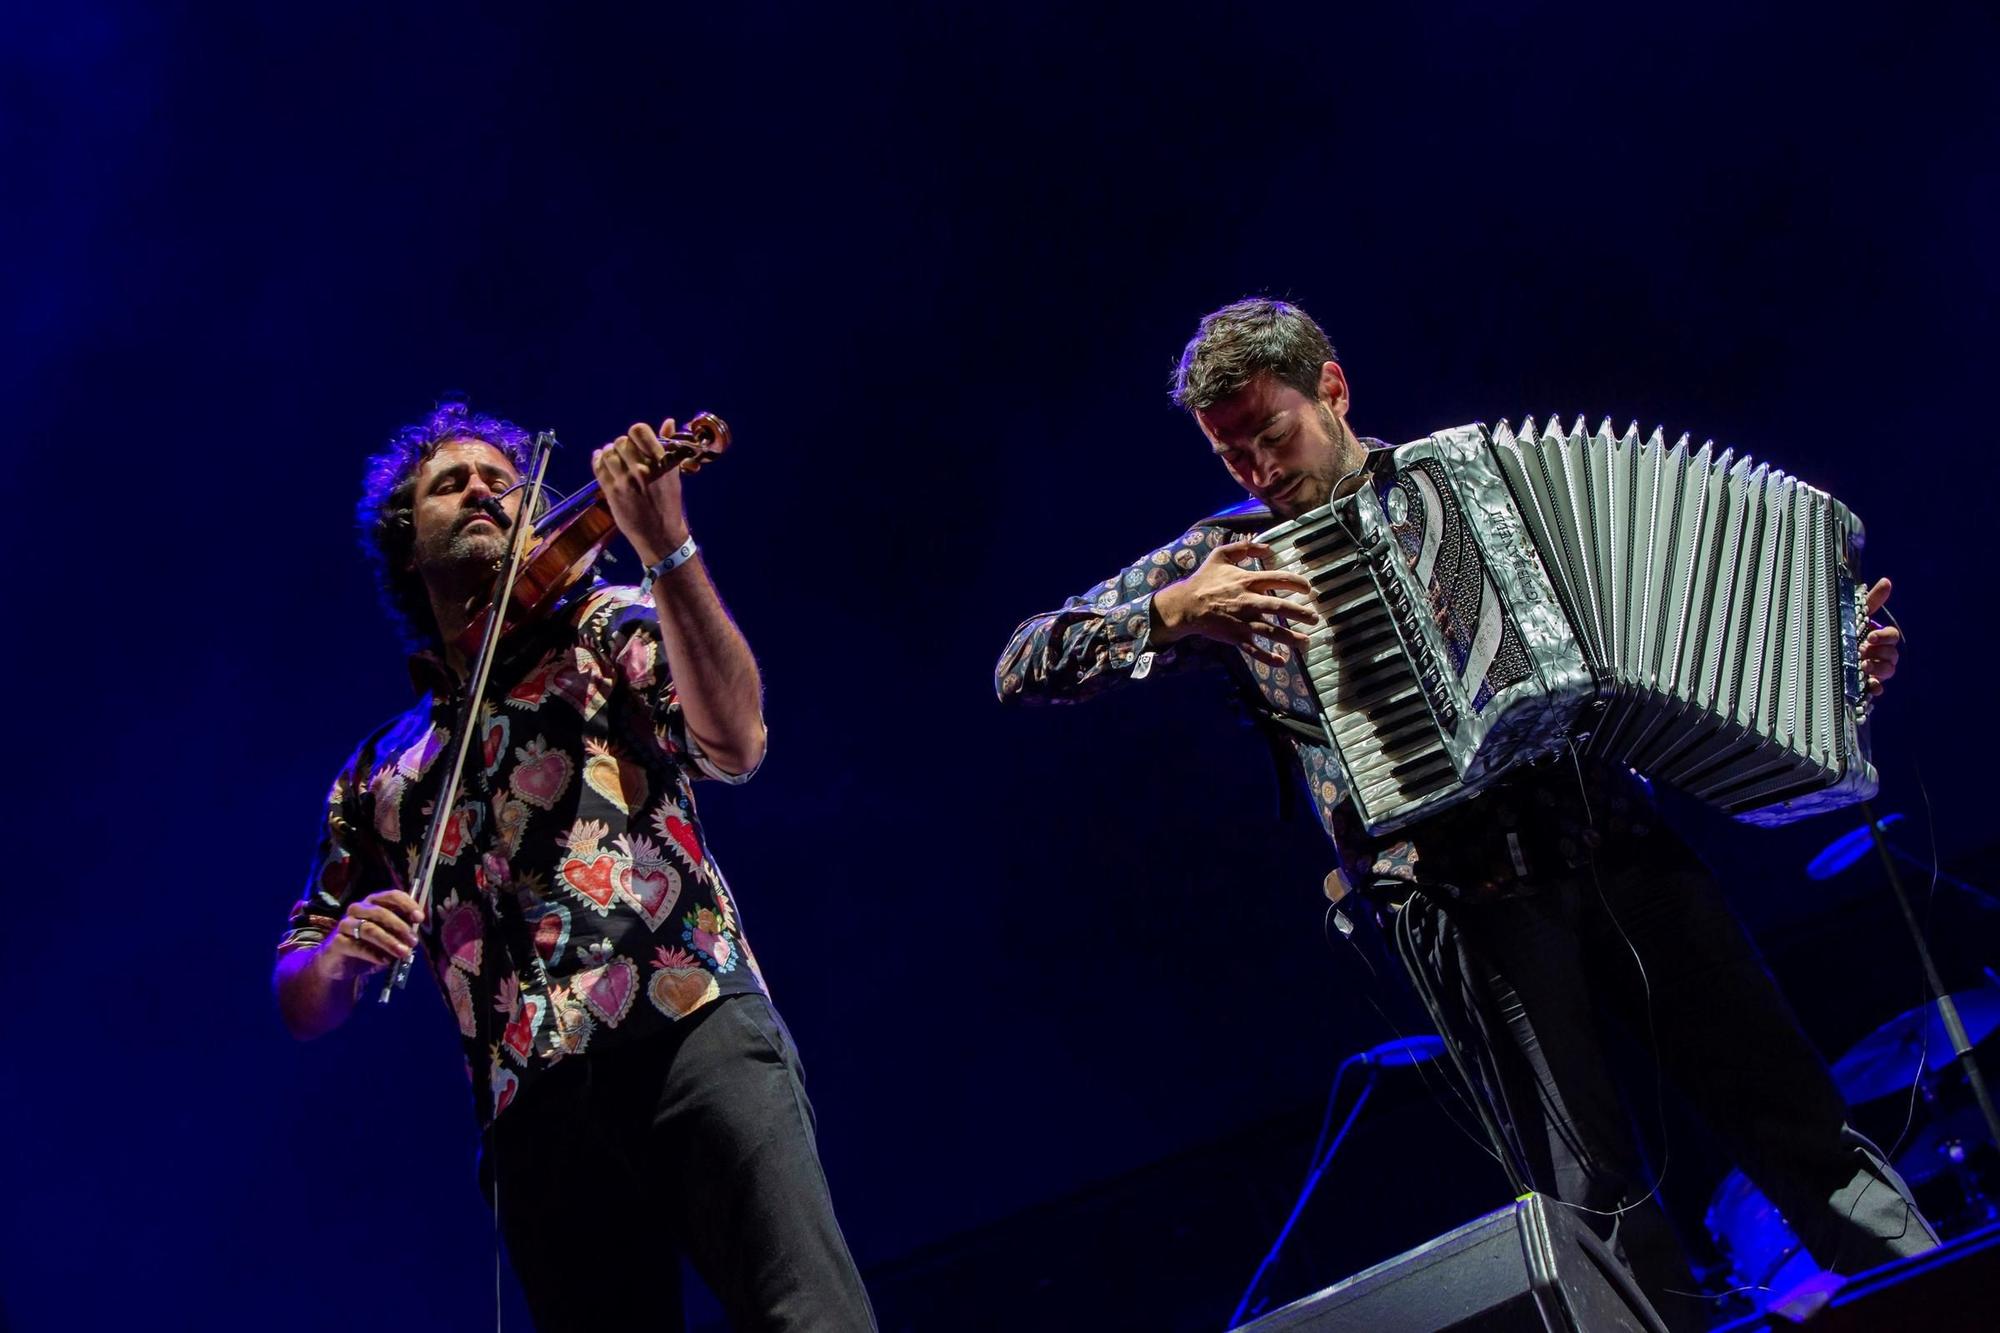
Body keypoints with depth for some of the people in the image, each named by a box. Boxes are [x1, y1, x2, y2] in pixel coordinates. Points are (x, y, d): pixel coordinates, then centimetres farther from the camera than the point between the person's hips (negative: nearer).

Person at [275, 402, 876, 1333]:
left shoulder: (605, 627, 17)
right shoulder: (377, 774, 25)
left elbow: (733, 745, -4)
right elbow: (302, 1004, 24)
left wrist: (666, 548, -15)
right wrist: (342, 950, 0)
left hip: (691, 1025, -3)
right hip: (534, 1117, 3)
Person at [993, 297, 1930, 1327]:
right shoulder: (1224, 556, 9)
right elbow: (1022, 671, 5)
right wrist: (1171, 612, -12)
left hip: (1614, 842, 2)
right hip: (1461, 900, -2)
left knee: (1799, 1126, 0)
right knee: (1595, 1204, -8)